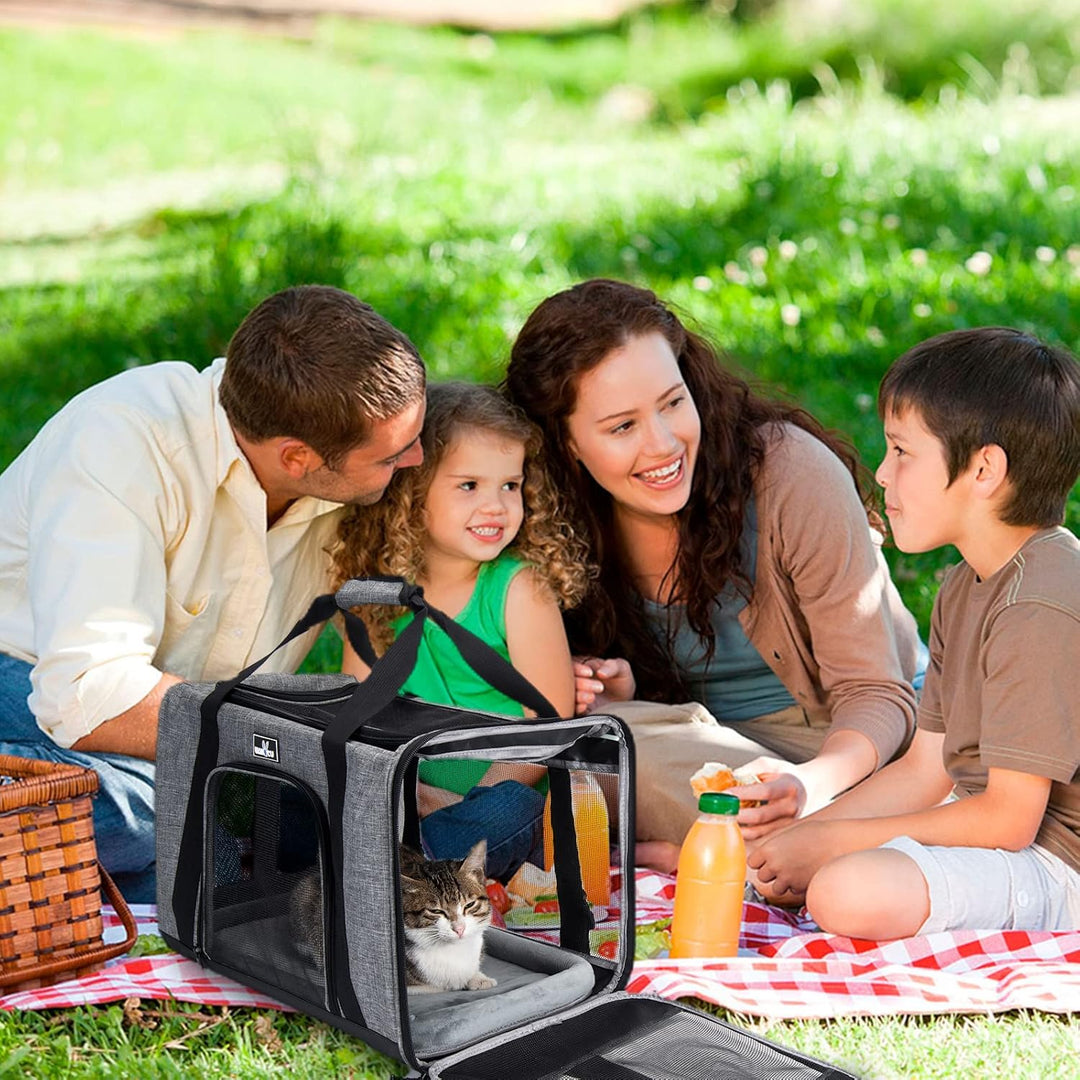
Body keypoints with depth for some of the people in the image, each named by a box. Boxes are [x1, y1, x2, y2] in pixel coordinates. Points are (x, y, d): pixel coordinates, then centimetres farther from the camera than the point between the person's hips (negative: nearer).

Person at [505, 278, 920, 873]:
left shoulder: (791, 473, -21)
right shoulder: (566, 520, -9)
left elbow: (875, 694, -19)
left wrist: (808, 785, -40)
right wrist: (620, 694, -18)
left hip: (844, 750, -2)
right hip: (715, 743, 3)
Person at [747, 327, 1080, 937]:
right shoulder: (963, 590, 8)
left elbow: (1008, 819, -24)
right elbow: (925, 770, 10)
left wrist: (829, 843, -17)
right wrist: (799, 836, -1)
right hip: (995, 826, 10)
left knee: (851, 893, -33)